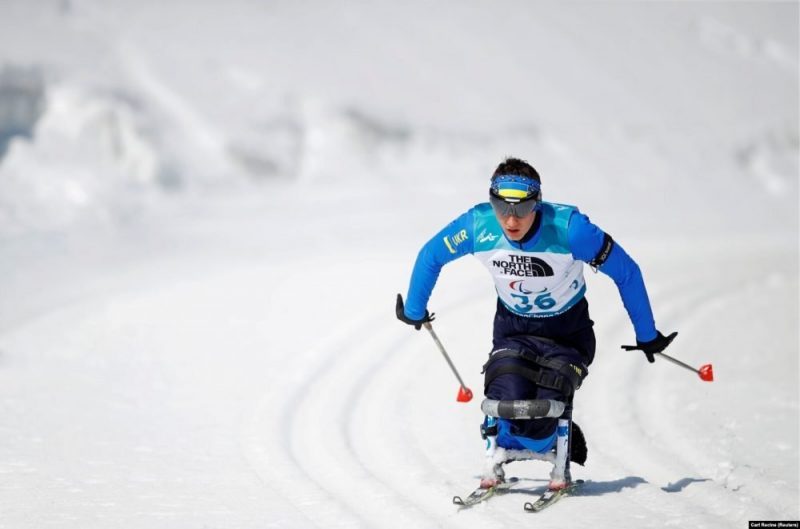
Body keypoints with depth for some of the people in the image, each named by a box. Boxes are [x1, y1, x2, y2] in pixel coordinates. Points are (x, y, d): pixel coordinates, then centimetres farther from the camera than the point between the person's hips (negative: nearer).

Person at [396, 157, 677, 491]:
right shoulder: (478, 226, -24)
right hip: (512, 328, 2)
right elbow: (431, 256, -3)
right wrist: (414, 311, 9)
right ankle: (497, 458, 9)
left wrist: (647, 335, -9)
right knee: (507, 398, -22)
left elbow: (626, 272, -17)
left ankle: (561, 464, 12)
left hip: (567, 329, -2)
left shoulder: (569, 228, -31)